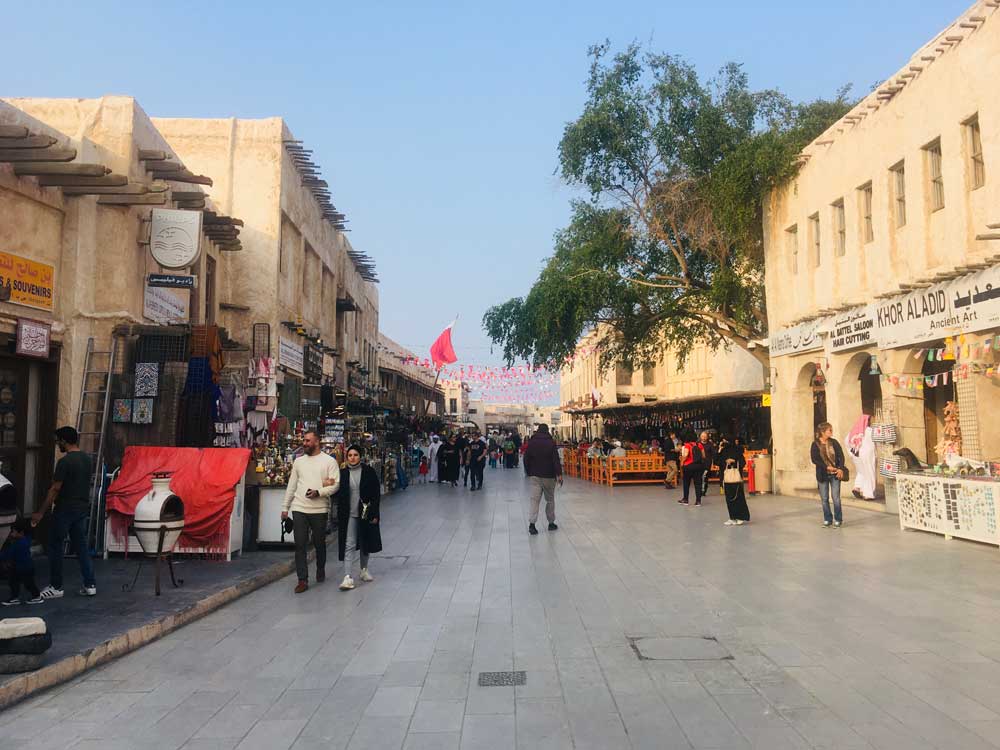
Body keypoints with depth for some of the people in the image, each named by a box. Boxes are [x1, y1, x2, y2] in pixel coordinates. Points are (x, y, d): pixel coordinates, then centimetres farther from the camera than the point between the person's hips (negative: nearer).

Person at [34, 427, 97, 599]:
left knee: (55, 547, 5)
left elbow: (55, 489, -16)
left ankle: (56, 587, 11)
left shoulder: (65, 462, -16)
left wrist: (41, 513, -12)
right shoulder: (88, 459, 8)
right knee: (81, 546, 10)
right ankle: (90, 585, 8)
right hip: (82, 509, 7)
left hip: (64, 510, -7)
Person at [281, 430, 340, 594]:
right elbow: (291, 486, 15)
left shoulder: (329, 461, -1)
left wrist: (319, 492, -21)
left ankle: (320, 571, 33)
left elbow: (335, 485, -7)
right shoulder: (299, 461, 12)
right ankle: (303, 580, 1)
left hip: (320, 509, -3)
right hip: (299, 508, 3)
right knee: (300, 545, -2)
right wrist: (285, 507, 13)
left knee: (319, 543, 10)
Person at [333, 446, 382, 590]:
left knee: (365, 543, 14)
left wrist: (374, 514, -7)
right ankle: (348, 577, -10)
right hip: (349, 515, 0)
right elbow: (338, 493, 8)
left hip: (365, 514, 0)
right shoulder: (343, 473, 2)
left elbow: (376, 493, -3)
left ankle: (364, 570, 33)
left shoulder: (368, 471, -3)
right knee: (349, 545, -7)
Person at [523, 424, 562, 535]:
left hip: (535, 475, 2)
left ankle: (531, 523, -12)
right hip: (548, 476, -2)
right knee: (550, 499, 10)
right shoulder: (551, 442, -7)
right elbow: (556, 459, -13)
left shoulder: (531, 442, 3)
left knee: (535, 499, 0)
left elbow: (526, 458, 6)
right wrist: (559, 474, -13)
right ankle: (551, 523, 18)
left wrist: (528, 472, 16)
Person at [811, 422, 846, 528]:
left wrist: (841, 469, -15)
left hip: (835, 474, 0)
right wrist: (827, 467, -16)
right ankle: (827, 520, 18)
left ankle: (838, 520, 10)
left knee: (836, 498, -2)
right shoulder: (815, 444, -4)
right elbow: (814, 459, -10)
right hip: (822, 474, 0)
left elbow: (841, 456, -3)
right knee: (824, 499, 6)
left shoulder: (834, 442, 1)